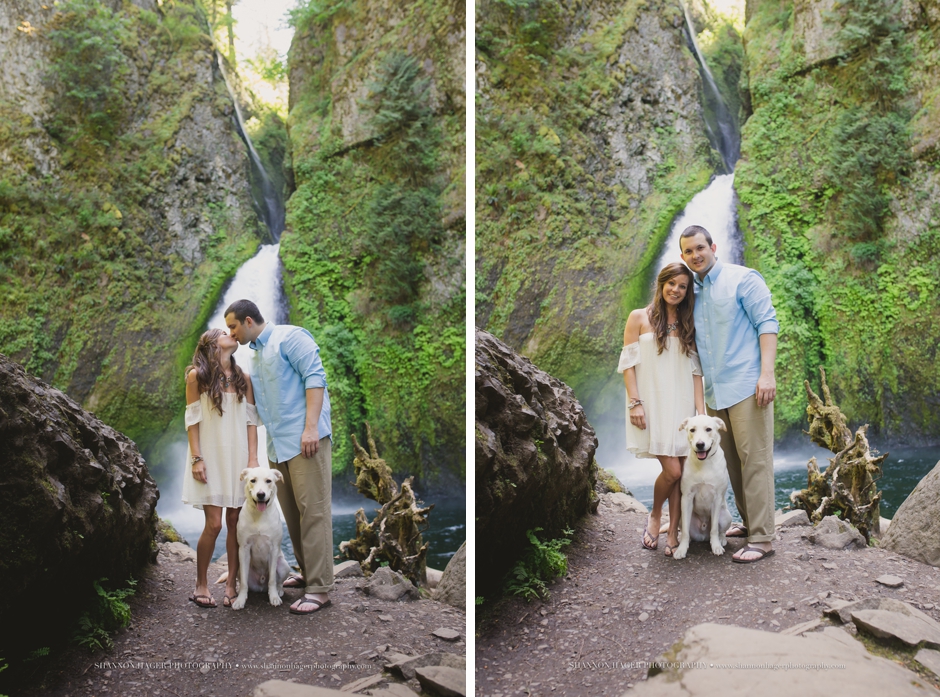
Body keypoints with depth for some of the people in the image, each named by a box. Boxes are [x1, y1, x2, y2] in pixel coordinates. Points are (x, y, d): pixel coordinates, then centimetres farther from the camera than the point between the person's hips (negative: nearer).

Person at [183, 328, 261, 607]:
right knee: (214, 523, -8)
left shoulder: (243, 379, 10)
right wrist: (196, 458, -9)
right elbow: (192, 419, -1)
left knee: (235, 521, 0)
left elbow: (251, 420, 8)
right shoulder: (197, 376, 1)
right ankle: (201, 584, 8)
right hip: (210, 456, -3)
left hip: (238, 456, 3)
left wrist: (253, 458, -1)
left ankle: (231, 585, 9)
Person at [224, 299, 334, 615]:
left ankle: (319, 589, -9)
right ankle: (307, 573, 21)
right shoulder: (254, 355, 24)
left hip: (304, 438, -9)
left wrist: (311, 427, -21)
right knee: (291, 513, 10)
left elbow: (315, 377, -14)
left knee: (312, 510, -9)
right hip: (277, 444, 9)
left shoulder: (289, 337, -4)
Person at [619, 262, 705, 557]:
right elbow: (628, 363, -1)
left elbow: (695, 370, 11)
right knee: (672, 469, -13)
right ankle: (655, 516, 14)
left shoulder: (687, 326, 14)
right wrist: (634, 402, -11)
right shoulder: (640, 318, 4)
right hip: (653, 404, -4)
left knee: (682, 471, -2)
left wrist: (700, 410, 1)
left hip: (682, 405, 4)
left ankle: (673, 533, 8)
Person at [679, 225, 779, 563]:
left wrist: (767, 373, -19)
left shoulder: (742, 279, -3)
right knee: (731, 460, 11)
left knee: (754, 459, -8)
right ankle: (749, 522, 23)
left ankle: (762, 538, -7)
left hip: (746, 386, -7)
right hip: (714, 392, 7)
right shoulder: (693, 292, 17)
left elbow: (767, 323, -9)